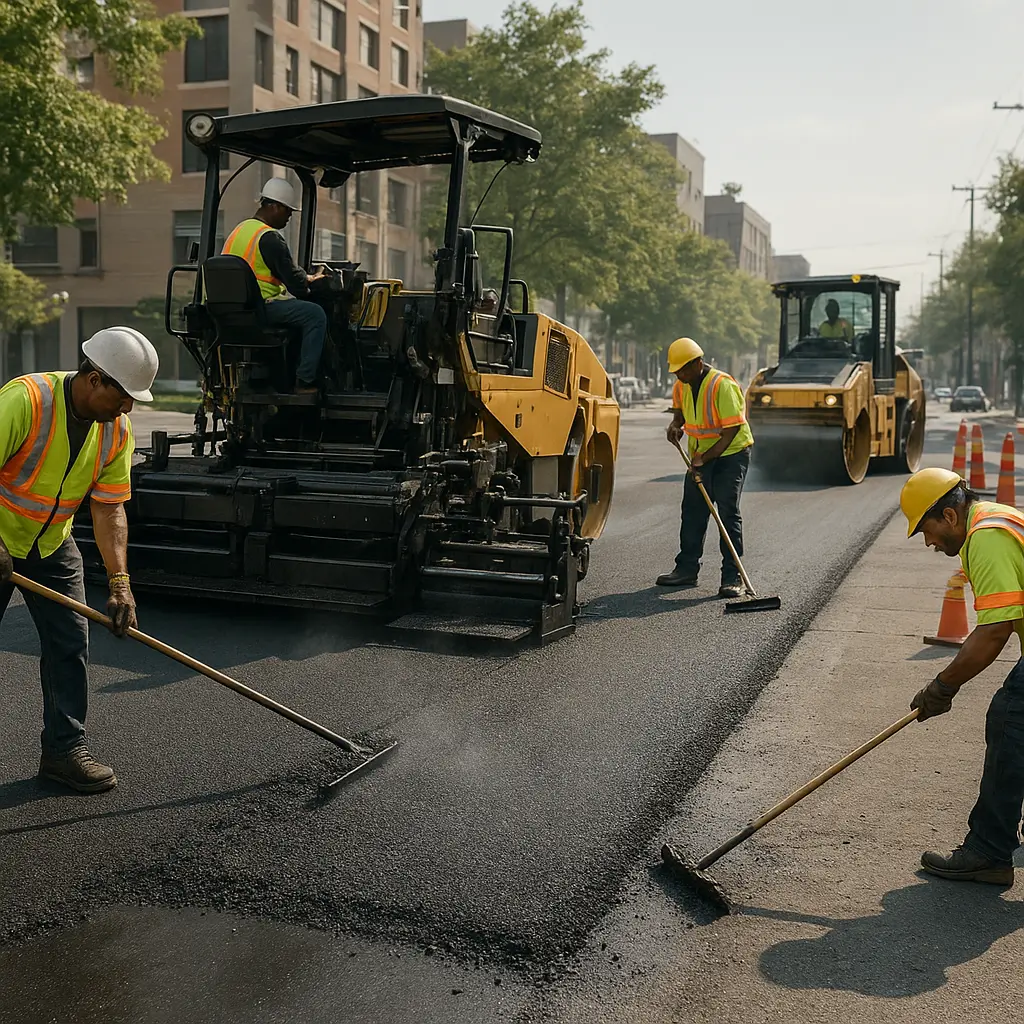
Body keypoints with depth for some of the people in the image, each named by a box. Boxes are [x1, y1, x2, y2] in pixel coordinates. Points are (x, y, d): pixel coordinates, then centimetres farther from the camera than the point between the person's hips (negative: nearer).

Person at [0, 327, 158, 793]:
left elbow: (109, 509, -9)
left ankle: (64, 747, 9)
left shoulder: (117, 431, -10)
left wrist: (119, 582, -17)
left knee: (69, 642, -1)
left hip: (53, 546, 5)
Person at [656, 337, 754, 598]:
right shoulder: (682, 385, -1)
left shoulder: (723, 385, -24)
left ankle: (732, 578, -8)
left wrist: (704, 458, -24)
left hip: (731, 453, -7)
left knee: (728, 513, -11)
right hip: (700, 456, 7)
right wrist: (676, 425, -1)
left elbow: (731, 431, -24)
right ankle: (687, 569, 18)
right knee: (692, 512, 8)